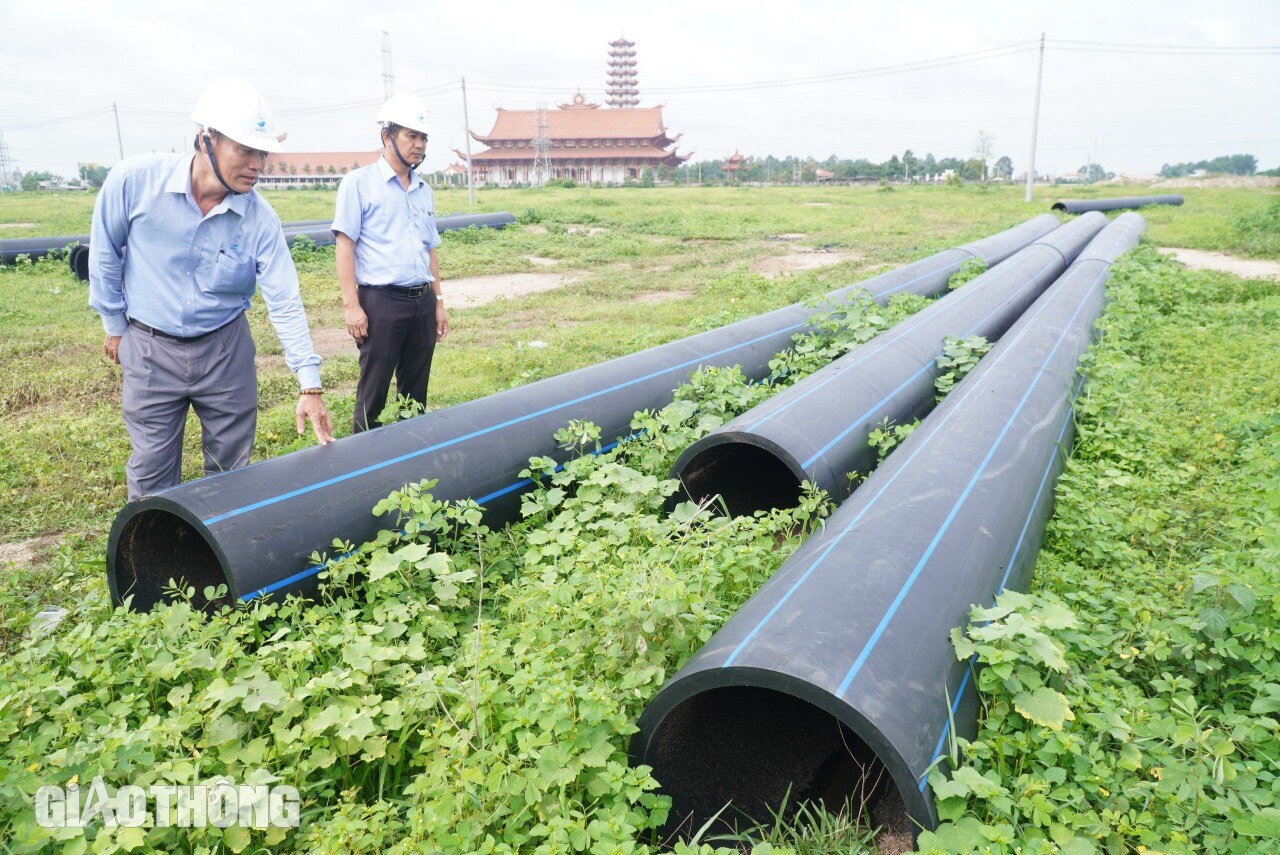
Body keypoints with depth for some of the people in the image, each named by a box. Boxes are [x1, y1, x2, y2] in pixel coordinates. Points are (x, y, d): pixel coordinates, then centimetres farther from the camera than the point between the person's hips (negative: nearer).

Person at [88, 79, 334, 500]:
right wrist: (115, 326, 6)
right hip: (149, 349, -1)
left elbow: (285, 303, -15)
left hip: (226, 349, 1)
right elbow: (104, 255, -1)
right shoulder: (134, 180, -16)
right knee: (151, 471, 7)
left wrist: (310, 386, -21)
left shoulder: (260, 218, -14)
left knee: (231, 468, 10)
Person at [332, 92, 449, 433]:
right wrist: (351, 305, -14)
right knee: (373, 395, 0)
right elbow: (344, 244, -6)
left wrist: (438, 302, 16)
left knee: (415, 393, 11)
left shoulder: (424, 191, 16)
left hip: (422, 302, 6)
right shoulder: (359, 182, -1)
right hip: (381, 302, -5)